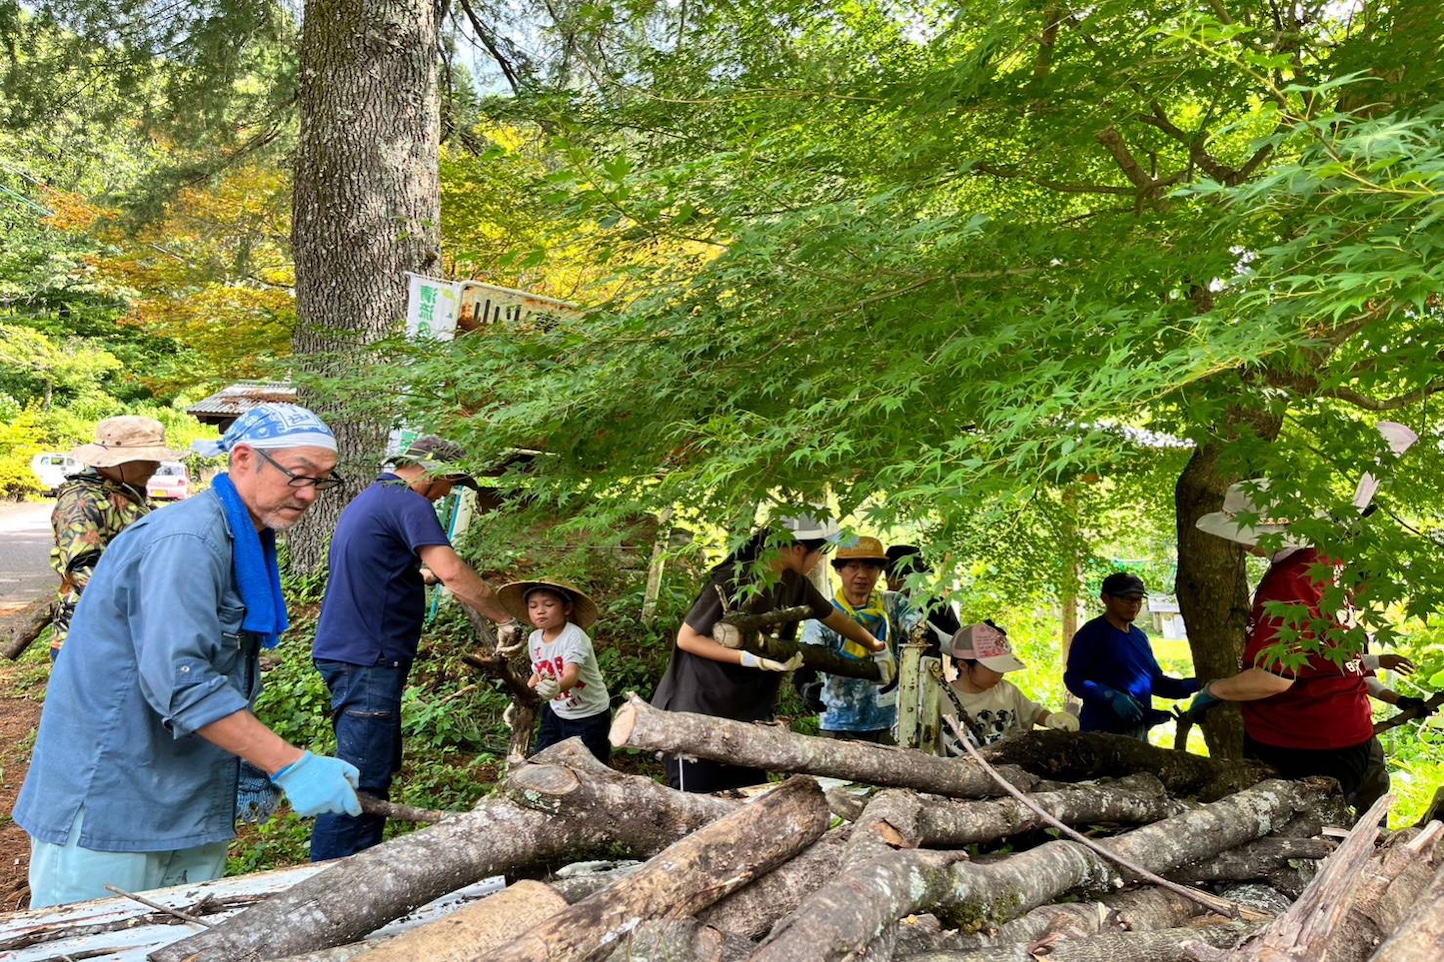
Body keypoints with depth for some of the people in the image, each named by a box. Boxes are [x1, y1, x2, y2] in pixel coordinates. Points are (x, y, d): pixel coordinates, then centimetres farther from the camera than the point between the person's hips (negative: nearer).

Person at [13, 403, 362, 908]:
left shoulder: (248, 542, 10)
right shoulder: (186, 540, -21)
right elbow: (179, 681, -30)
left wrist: (246, 766, 11)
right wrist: (291, 766, -30)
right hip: (106, 804, -9)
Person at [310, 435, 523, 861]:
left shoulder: (366, 500, 20)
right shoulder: (408, 504, -12)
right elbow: (451, 571, -24)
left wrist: (417, 575, 37)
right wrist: (505, 619, -17)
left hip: (347, 651, 11)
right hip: (368, 658, -11)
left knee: (380, 765, 17)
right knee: (363, 778, -9)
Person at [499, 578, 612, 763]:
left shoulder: (574, 637, -26)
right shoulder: (534, 639, -5)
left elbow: (571, 676, -41)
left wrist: (556, 688, -61)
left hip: (589, 715, -6)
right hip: (556, 711, 6)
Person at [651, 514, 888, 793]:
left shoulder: (794, 582, 2)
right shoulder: (733, 581, -21)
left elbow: (833, 617, 19)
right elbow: (686, 638, -17)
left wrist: (877, 647, 22)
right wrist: (751, 659, -26)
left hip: (745, 714, 7)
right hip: (695, 711, -7)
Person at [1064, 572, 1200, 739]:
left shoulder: (1140, 636, 16)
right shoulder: (1090, 634, -9)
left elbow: (1156, 681, 19)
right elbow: (1074, 678, -16)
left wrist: (1195, 684, 4)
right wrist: (1112, 697, -29)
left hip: (1140, 731, 8)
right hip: (1105, 732, -8)